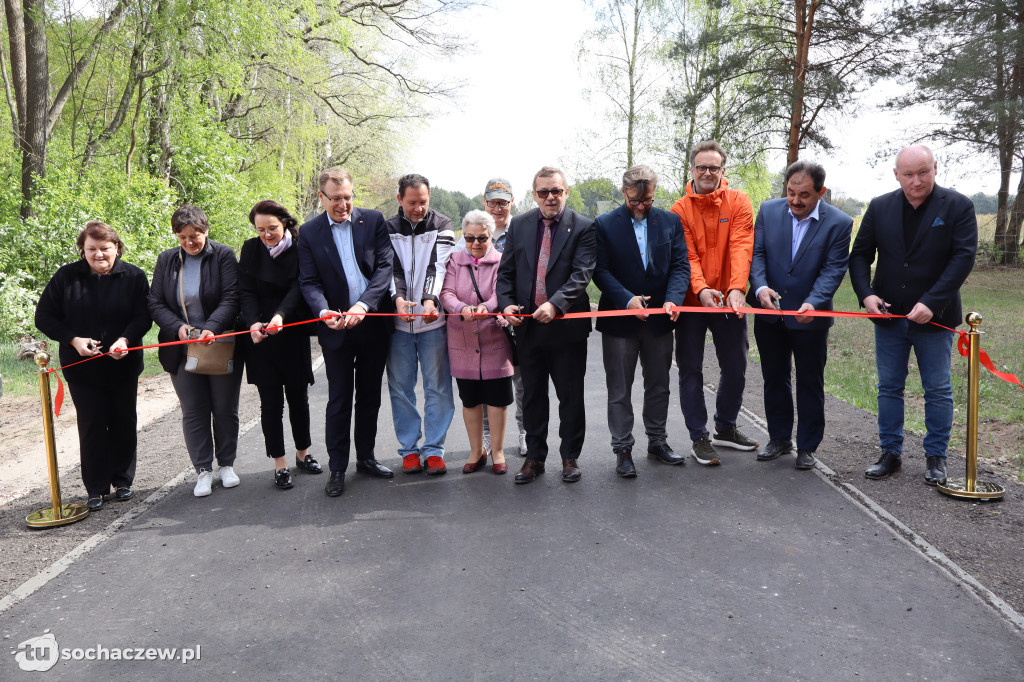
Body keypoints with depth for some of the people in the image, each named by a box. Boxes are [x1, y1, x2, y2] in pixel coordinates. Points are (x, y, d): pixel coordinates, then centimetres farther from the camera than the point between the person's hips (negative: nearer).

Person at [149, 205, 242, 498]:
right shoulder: (166, 260, 6)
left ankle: (226, 464, 24)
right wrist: (177, 327, -15)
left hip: (221, 345, -2)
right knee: (193, 412, 5)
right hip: (182, 349, 2)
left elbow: (230, 299, -12)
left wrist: (212, 327, -27)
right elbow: (155, 303, 3)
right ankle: (203, 470, 15)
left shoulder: (223, 256, -5)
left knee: (225, 408, 8)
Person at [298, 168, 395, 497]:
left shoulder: (373, 220, 1)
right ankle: (337, 468, 15)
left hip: (373, 322, 2)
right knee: (339, 400, 3)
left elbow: (385, 266, -6)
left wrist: (364, 304, -20)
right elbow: (309, 282, -3)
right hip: (336, 326, -1)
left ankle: (366, 457, 28)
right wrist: (323, 312, -23)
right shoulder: (309, 232, 0)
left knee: (370, 395, 13)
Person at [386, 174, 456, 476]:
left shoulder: (442, 226, 4)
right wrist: (397, 298, -24)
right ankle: (409, 448, 20)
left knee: (437, 387, 2)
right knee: (400, 388, 7)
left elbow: (439, 266, -9)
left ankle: (434, 448, 14)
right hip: (398, 321, 1)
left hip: (432, 320, -1)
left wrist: (430, 299, -26)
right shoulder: (388, 229, 7)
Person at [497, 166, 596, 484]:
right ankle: (534, 456, 25)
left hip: (567, 326, -3)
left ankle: (570, 456, 24)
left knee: (571, 396, 8)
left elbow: (581, 274, -14)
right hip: (527, 325, 3)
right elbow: (506, 271, 8)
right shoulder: (519, 225, 8)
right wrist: (506, 303, -10)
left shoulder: (583, 227, -4)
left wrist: (555, 304, -28)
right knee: (532, 395, 12)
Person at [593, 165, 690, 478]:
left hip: (659, 319, 3)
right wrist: (627, 299, -22)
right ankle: (623, 450, 16)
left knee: (659, 385, 15)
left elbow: (680, 265, -1)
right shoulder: (604, 225, -4)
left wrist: (673, 299, -19)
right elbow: (600, 270, -9)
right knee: (619, 390, 5)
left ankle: (657, 442, 30)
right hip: (620, 320, -3)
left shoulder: (671, 221, 4)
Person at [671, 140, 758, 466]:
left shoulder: (738, 202, 0)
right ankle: (699, 437, 17)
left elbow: (741, 246, -13)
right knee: (690, 371, 4)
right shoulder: (680, 209, -2)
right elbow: (686, 255, -11)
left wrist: (737, 288, -27)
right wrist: (701, 289, -28)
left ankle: (725, 427, 32)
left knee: (735, 368, 12)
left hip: (729, 301, 1)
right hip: (692, 302, -1)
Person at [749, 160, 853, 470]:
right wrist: (760, 287, -23)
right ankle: (779, 438, 31)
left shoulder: (839, 223, -10)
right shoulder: (768, 211, -2)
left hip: (810, 318, -3)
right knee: (774, 378, 15)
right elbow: (757, 253, -5)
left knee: (810, 383, 9)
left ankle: (807, 446, 23)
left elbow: (833, 269, -14)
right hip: (770, 315, 3)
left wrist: (812, 302, -30)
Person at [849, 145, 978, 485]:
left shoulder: (957, 206, -6)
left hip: (933, 316, -2)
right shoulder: (880, 207, 2)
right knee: (889, 388, 9)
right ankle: (891, 454, 20)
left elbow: (963, 257, -12)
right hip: (889, 315, 3)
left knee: (938, 390, 7)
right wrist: (865, 294, -11)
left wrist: (931, 303, -21)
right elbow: (860, 254, 5)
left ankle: (936, 457, 20)